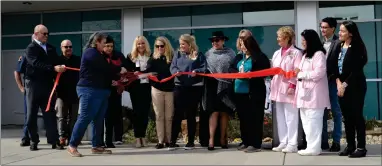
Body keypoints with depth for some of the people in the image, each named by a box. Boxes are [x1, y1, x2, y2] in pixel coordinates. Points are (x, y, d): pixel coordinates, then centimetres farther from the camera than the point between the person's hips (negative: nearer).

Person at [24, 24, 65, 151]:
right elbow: (36, 63, -22)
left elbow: (56, 62, 11)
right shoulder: (31, 48, -5)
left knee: (50, 113, 4)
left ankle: (53, 140, 5)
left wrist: (60, 67, -14)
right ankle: (34, 141, 14)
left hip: (48, 85, 5)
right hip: (34, 85, -4)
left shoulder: (51, 49, 14)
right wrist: (54, 68, -34)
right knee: (32, 114, 4)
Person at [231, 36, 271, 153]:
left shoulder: (260, 57, -4)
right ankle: (246, 142, 20)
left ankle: (255, 144, 1)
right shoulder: (239, 57, 18)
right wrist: (238, 73, -6)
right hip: (240, 91, 7)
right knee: (243, 117, 10)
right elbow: (232, 69, 15)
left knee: (254, 118, -4)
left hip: (254, 91, -7)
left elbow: (265, 71, -12)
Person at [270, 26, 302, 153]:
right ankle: (283, 142, 16)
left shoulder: (296, 53, -4)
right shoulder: (276, 53, 16)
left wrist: (293, 85, -18)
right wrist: (273, 86, 6)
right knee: (280, 118, 9)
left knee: (291, 117, -3)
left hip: (289, 89, -7)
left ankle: (292, 144, 2)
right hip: (278, 89, 7)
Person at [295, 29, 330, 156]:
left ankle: (314, 148, -2)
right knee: (306, 121, 7)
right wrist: (298, 73, 6)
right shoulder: (306, 55, 22)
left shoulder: (319, 54, -7)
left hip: (314, 93, -9)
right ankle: (311, 146, 12)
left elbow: (319, 73, -17)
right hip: (305, 92, 9)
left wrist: (301, 74, -9)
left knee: (313, 121, -7)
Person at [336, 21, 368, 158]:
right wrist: (338, 82, -8)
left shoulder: (357, 47, -9)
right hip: (341, 85, 6)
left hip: (355, 86, -6)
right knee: (347, 117, 8)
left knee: (357, 115, -4)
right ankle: (350, 146, 16)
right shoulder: (339, 46, 10)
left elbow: (356, 70, -14)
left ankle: (361, 147, 2)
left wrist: (345, 85, -13)